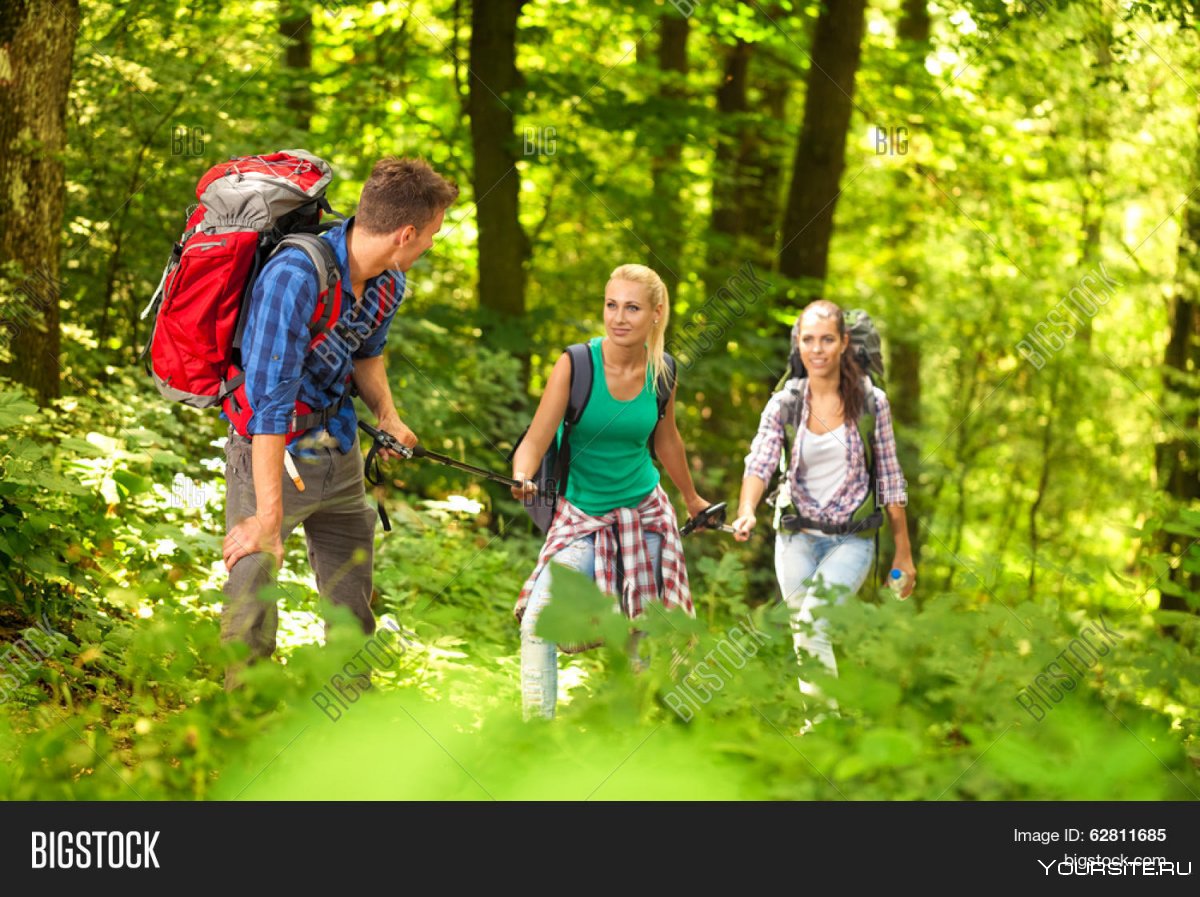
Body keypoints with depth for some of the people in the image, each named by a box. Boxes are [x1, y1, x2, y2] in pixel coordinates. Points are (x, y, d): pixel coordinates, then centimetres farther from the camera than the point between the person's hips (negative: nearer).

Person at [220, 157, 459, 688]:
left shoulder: (389, 285, -4)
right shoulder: (294, 278, -31)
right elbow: (270, 404, -31)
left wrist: (387, 415, 2)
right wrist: (269, 520, -29)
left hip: (340, 455, 7)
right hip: (270, 453, -7)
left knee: (354, 618, 15)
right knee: (250, 614, -9)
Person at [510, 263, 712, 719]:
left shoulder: (660, 372, -4)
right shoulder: (575, 364, -16)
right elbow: (535, 440, -20)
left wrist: (692, 499, 27)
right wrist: (521, 478, -42)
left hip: (644, 512, 3)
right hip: (581, 516, -3)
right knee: (538, 622, -21)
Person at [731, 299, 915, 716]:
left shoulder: (871, 401, -3)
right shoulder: (784, 404, -1)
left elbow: (890, 481, 1)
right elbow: (759, 462, -16)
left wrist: (904, 554, 2)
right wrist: (746, 513, -36)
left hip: (852, 539, -3)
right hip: (796, 537, 3)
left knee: (811, 622, -22)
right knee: (804, 635, 6)